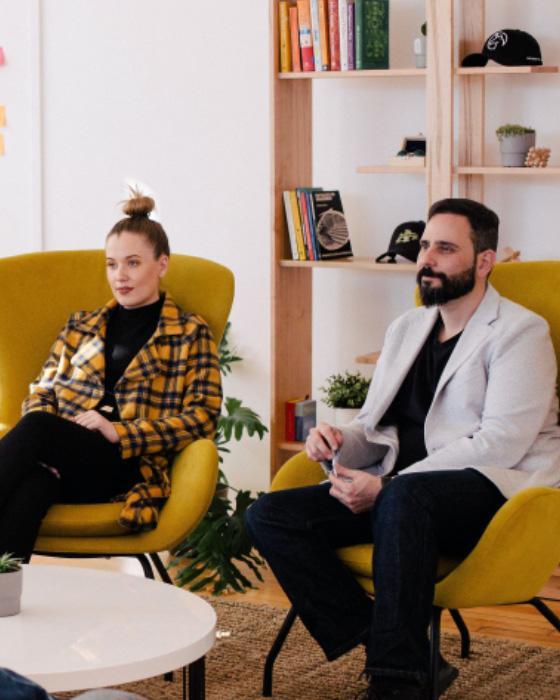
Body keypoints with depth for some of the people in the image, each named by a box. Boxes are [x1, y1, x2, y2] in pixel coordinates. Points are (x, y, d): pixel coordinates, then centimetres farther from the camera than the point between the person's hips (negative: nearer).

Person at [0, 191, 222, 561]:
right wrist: (42, 447, -4)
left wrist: (118, 432, -10)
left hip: (127, 468, -3)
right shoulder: (81, 326, 28)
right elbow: (41, 395, 22)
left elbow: (204, 416, 3)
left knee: (37, 428, -36)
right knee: (31, 488, -38)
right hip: (59, 462, 3)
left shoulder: (190, 333, 15)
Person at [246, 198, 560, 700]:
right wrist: (338, 444, -3)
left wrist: (385, 487, -19)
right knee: (269, 516, -13)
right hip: (392, 493, 7)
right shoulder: (406, 328, 21)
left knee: (404, 497, -40)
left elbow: (501, 443, -14)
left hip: (490, 493, -7)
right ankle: (390, 649, -21)